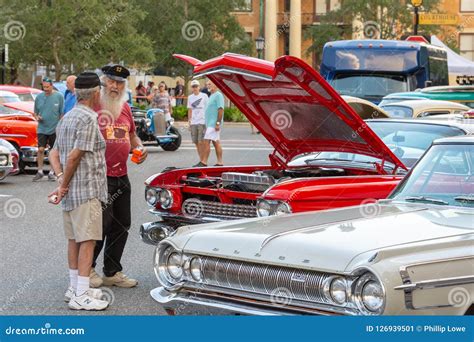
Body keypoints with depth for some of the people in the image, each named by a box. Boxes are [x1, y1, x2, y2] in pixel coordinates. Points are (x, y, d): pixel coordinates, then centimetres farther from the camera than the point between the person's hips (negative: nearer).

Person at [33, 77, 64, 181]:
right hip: (42, 128, 1)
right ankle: (40, 171, 6)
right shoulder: (39, 97, 5)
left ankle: (52, 172, 14)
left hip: (55, 129, -1)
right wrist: (37, 117, -8)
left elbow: (62, 113, -1)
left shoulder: (59, 96, -2)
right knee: (40, 149, -6)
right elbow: (35, 112, 14)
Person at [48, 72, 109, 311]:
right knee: (87, 240, -8)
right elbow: (74, 156, -20)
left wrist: (60, 180, 1)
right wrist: (64, 185, -10)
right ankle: (81, 296, -10)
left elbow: (54, 153, 14)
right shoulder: (88, 120, -15)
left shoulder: (67, 118, 16)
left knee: (74, 239, 15)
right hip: (86, 190, -10)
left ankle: (75, 288, 23)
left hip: (70, 192, 10)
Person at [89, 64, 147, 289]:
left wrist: (139, 148, 8)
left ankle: (112, 273, 25)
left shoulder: (125, 107, 13)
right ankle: (87, 268, 13)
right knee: (102, 225, -6)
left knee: (121, 226, 13)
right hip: (100, 177, -8)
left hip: (121, 176, 8)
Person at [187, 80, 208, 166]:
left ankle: (203, 161, -8)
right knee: (196, 142, 7)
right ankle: (201, 160, 15)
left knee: (201, 142, -10)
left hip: (202, 122, -5)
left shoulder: (204, 96, 0)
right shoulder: (190, 97, 14)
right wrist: (189, 122, 15)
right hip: (193, 123, 5)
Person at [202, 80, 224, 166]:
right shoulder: (212, 96, 19)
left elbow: (220, 109, -19)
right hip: (210, 123, 10)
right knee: (216, 142, 10)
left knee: (206, 141, -13)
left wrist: (218, 123, -24)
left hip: (214, 124, -10)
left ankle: (204, 162, -14)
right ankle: (220, 162, 12)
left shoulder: (218, 95, -12)